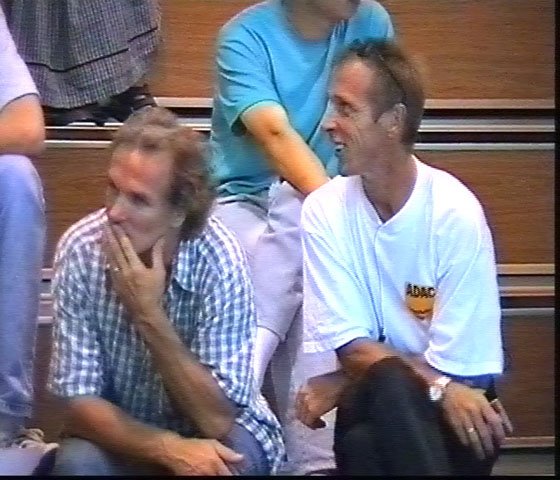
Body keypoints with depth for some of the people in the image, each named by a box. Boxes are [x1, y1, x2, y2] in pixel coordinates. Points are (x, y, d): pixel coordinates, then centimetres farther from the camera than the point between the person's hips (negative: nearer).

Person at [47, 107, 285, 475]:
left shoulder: (219, 260, -22)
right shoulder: (80, 250, -17)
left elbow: (218, 420, -23)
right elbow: (80, 402, -15)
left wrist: (149, 315, -30)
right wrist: (169, 448, -30)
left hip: (215, 436, -1)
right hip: (123, 434, 1)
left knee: (226, 462, -32)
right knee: (76, 464, -29)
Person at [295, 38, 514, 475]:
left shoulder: (455, 214, -13)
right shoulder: (324, 211, -4)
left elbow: (457, 367, -11)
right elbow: (351, 348, -7)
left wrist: (341, 385, -12)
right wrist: (438, 385, -23)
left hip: (447, 424, -1)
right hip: (371, 409, 1)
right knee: (393, 384, -33)